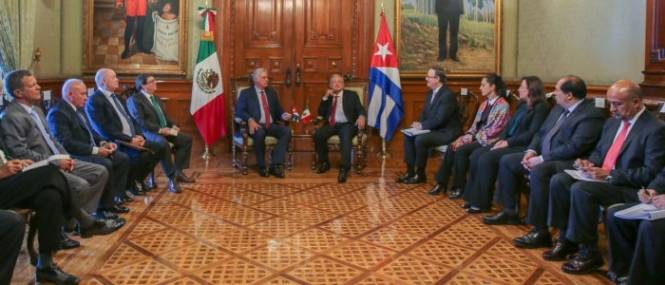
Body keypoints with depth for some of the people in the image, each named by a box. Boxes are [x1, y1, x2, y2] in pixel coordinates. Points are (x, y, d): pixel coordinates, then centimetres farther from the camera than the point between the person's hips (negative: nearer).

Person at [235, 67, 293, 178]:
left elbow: (278, 110, 19)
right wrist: (250, 120, -22)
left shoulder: (272, 92, 20)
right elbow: (239, 111, -3)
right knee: (260, 134, -39)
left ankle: (275, 165, -29)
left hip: (271, 125, 4)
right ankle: (262, 167, -19)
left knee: (287, 131, -26)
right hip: (256, 125, -4)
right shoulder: (246, 93, 7)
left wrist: (283, 115, -5)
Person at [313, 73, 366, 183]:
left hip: (347, 124, -3)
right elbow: (321, 114, 10)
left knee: (345, 137, -37)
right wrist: (325, 97, -1)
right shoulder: (327, 96, 19)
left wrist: (361, 116, -22)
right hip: (331, 125, 3)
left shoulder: (352, 95, 12)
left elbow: (360, 110, 3)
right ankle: (324, 162, -7)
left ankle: (344, 169, -39)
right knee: (318, 134, -27)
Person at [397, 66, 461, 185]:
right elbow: (424, 112, 15)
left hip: (446, 133, -10)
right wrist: (419, 123, -6)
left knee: (420, 139, -28)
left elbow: (439, 119, -26)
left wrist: (422, 125, -19)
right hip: (434, 129, 10)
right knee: (408, 136, -1)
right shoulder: (431, 93, 9)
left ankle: (420, 174, -11)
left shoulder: (448, 95, -20)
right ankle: (410, 171, 2)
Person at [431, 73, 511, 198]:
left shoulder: (503, 105, -11)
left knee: (461, 150, -27)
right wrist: (464, 137, -6)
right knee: (452, 147, -16)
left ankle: (459, 187, -13)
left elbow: (493, 131, -18)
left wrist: (468, 139, -19)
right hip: (477, 138, 7)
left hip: (489, 141, -7)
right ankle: (441, 183, -13)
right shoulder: (484, 104, 15)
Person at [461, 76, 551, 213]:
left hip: (522, 146, -9)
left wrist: (508, 143, -19)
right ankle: (473, 196, -6)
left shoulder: (541, 107, -9)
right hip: (508, 142, 9)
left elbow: (532, 133, -17)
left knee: (486, 159, -25)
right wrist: (501, 139, -2)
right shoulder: (522, 105, 18)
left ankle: (482, 202, -15)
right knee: (476, 154, -10)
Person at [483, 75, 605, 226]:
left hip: (566, 162, -9)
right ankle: (510, 212, 11)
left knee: (538, 171, -36)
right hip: (542, 155, 10)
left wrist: (541, 159, -21)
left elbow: (574, 147, -23)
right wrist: (531, 151, -1)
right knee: (506, 161, 3)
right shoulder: (558, 109, 15)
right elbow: (541, 133, 19)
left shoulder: (591, 115, -14)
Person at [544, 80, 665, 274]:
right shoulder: (612, 122, 13)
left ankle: (589, 251, -16)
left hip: (630, 189, -8)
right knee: (558, 181, -10)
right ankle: (566, 238, 0)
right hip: (602, 177, 8)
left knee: (581, 189, -31)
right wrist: (590, 164, 0)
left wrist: (610, 174, -23)